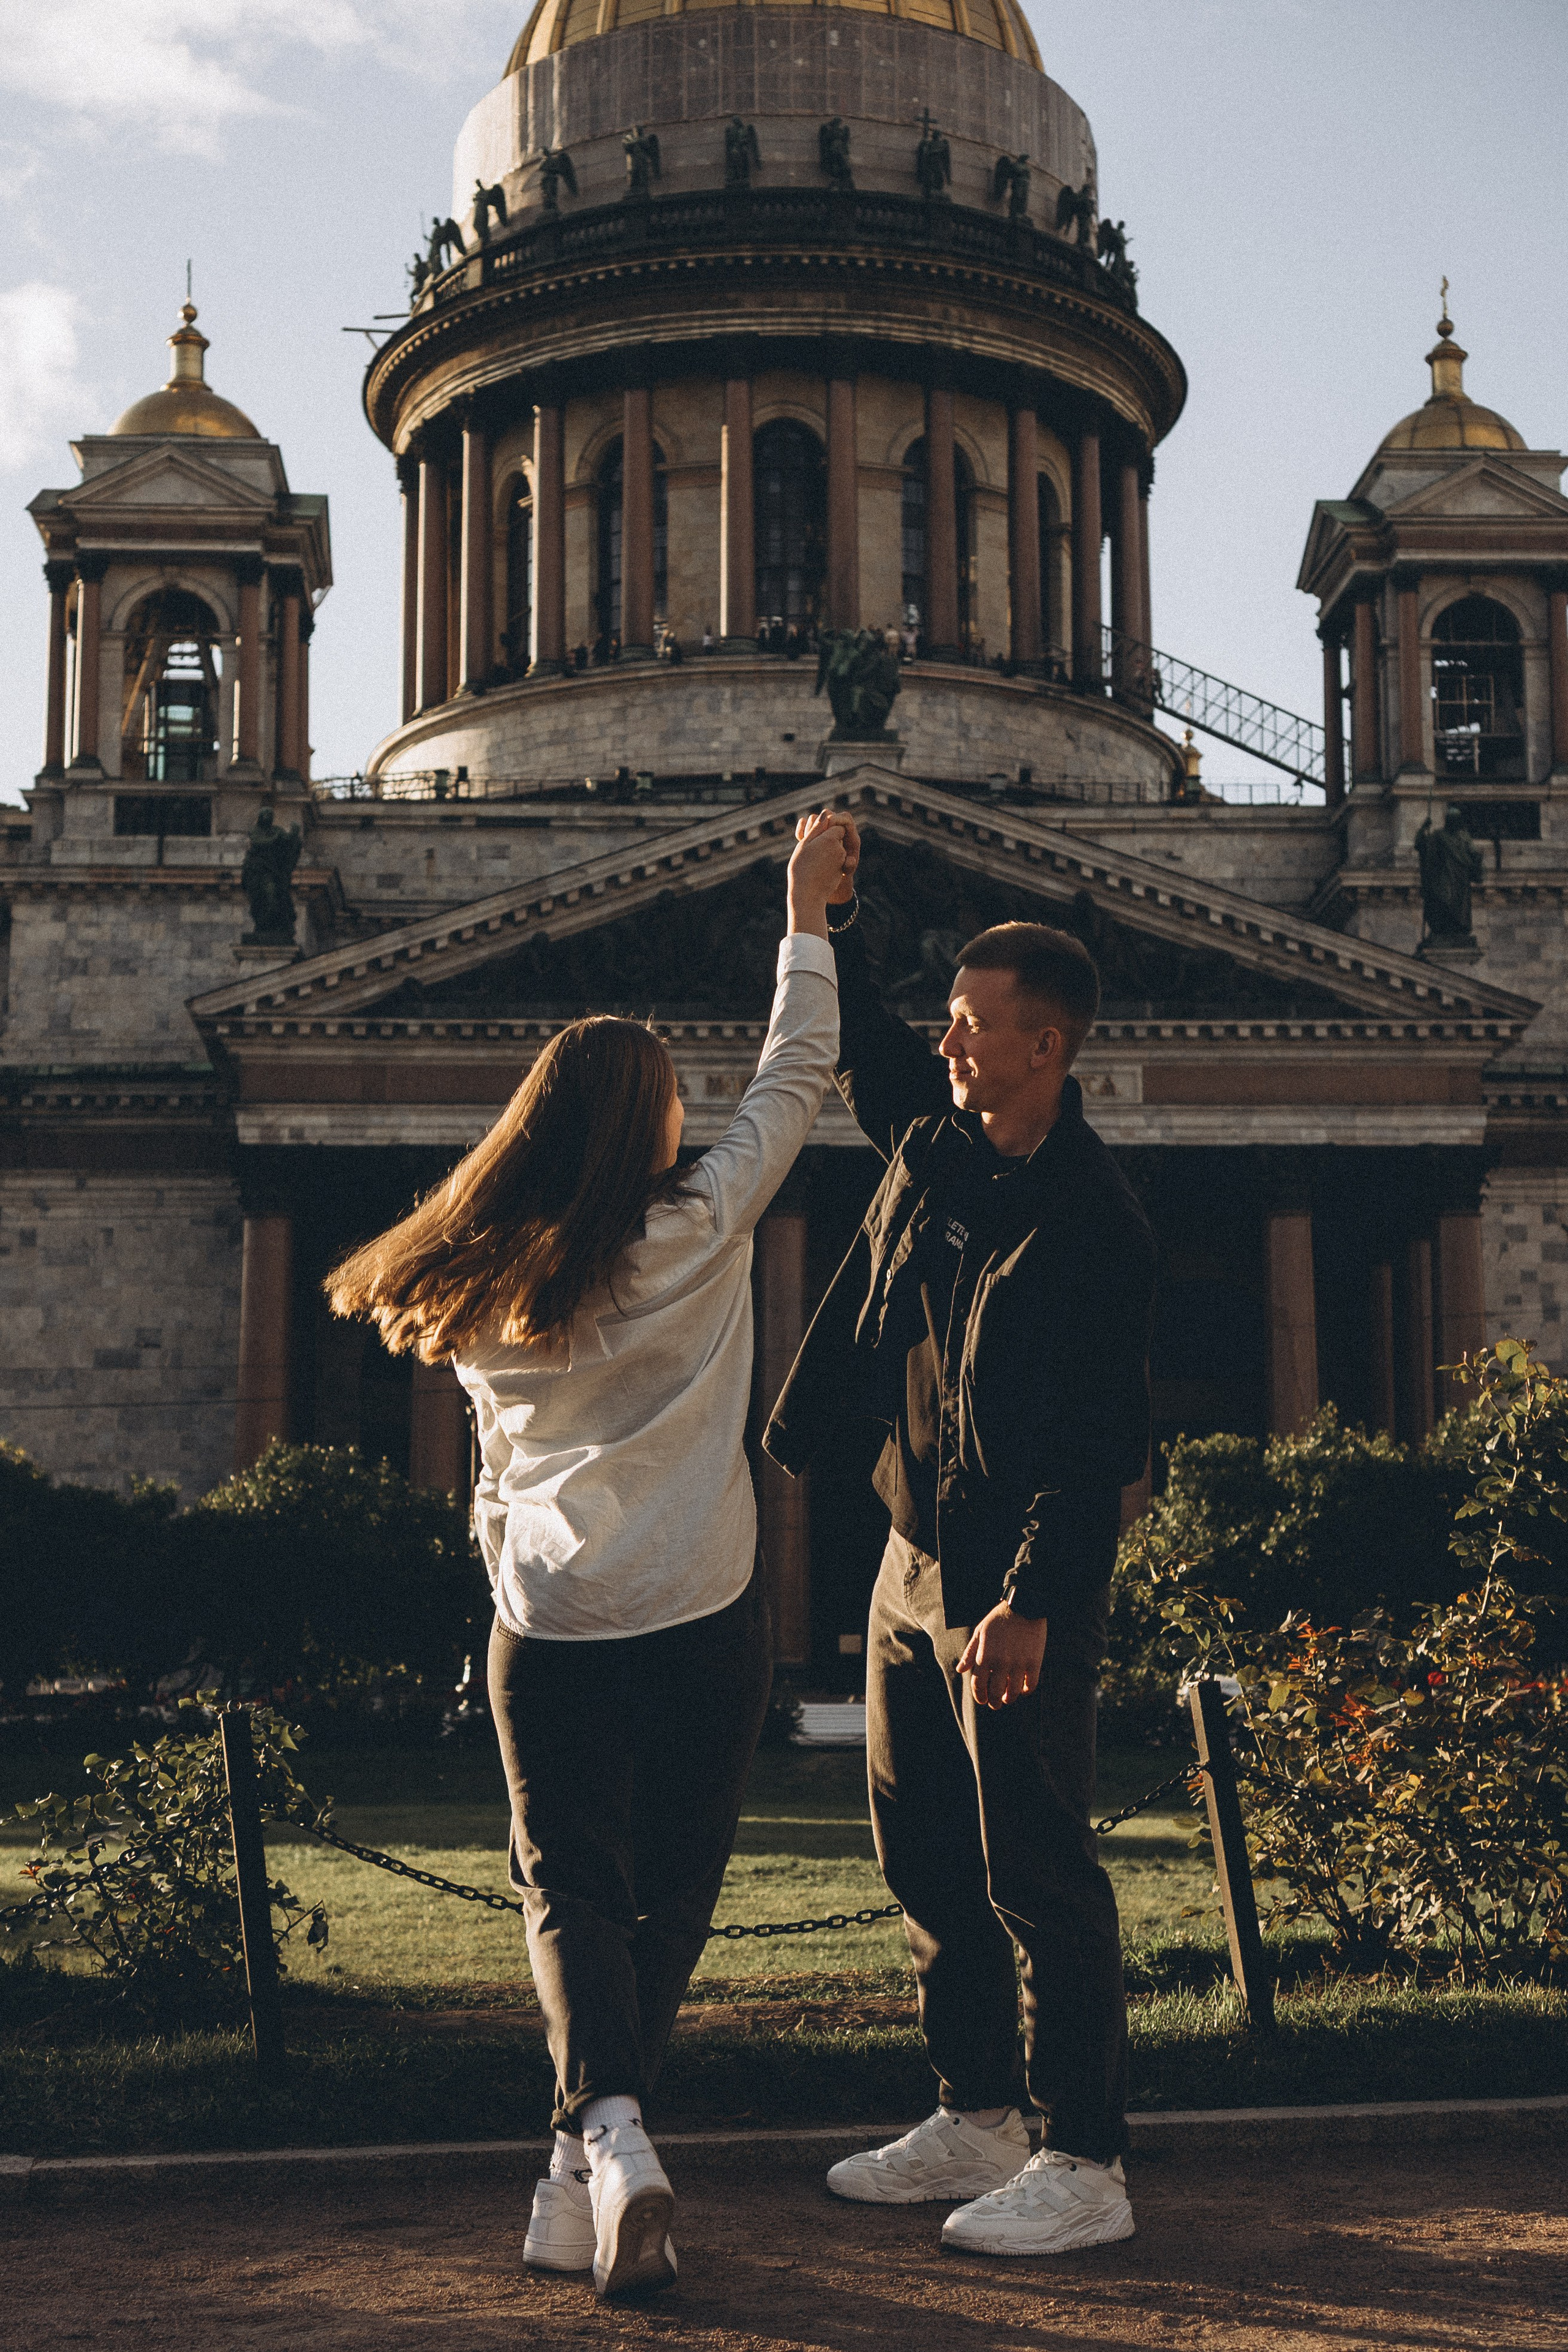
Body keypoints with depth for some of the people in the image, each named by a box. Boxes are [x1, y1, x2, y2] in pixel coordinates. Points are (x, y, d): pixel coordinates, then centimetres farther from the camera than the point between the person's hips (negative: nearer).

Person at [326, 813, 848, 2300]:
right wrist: (805, 918, 13)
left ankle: (609, 2136, -14)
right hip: (702, 1620, -1)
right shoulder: (700, 1232, -4)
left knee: (570, 1887, 9)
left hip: (550, 1625, 2)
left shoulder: (482, 1287, 5)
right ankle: (583, 2181, 15)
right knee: (666, 1896, 12)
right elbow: (794, 1079, 6)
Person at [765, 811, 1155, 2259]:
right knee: (926, 1857, 16)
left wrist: (1033, 1599, -29)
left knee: (1036, 1871, -3)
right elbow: (858, 1044, 23)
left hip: (1020, 1586, -9)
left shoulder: (1090, 1220, -19)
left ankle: (1086, 2167, 8)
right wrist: (832, 911, 9)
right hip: (916, 1555, 9)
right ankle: (976, 2123, 29)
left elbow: (1102, 1441, -22)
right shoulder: (934, 1135, 4)